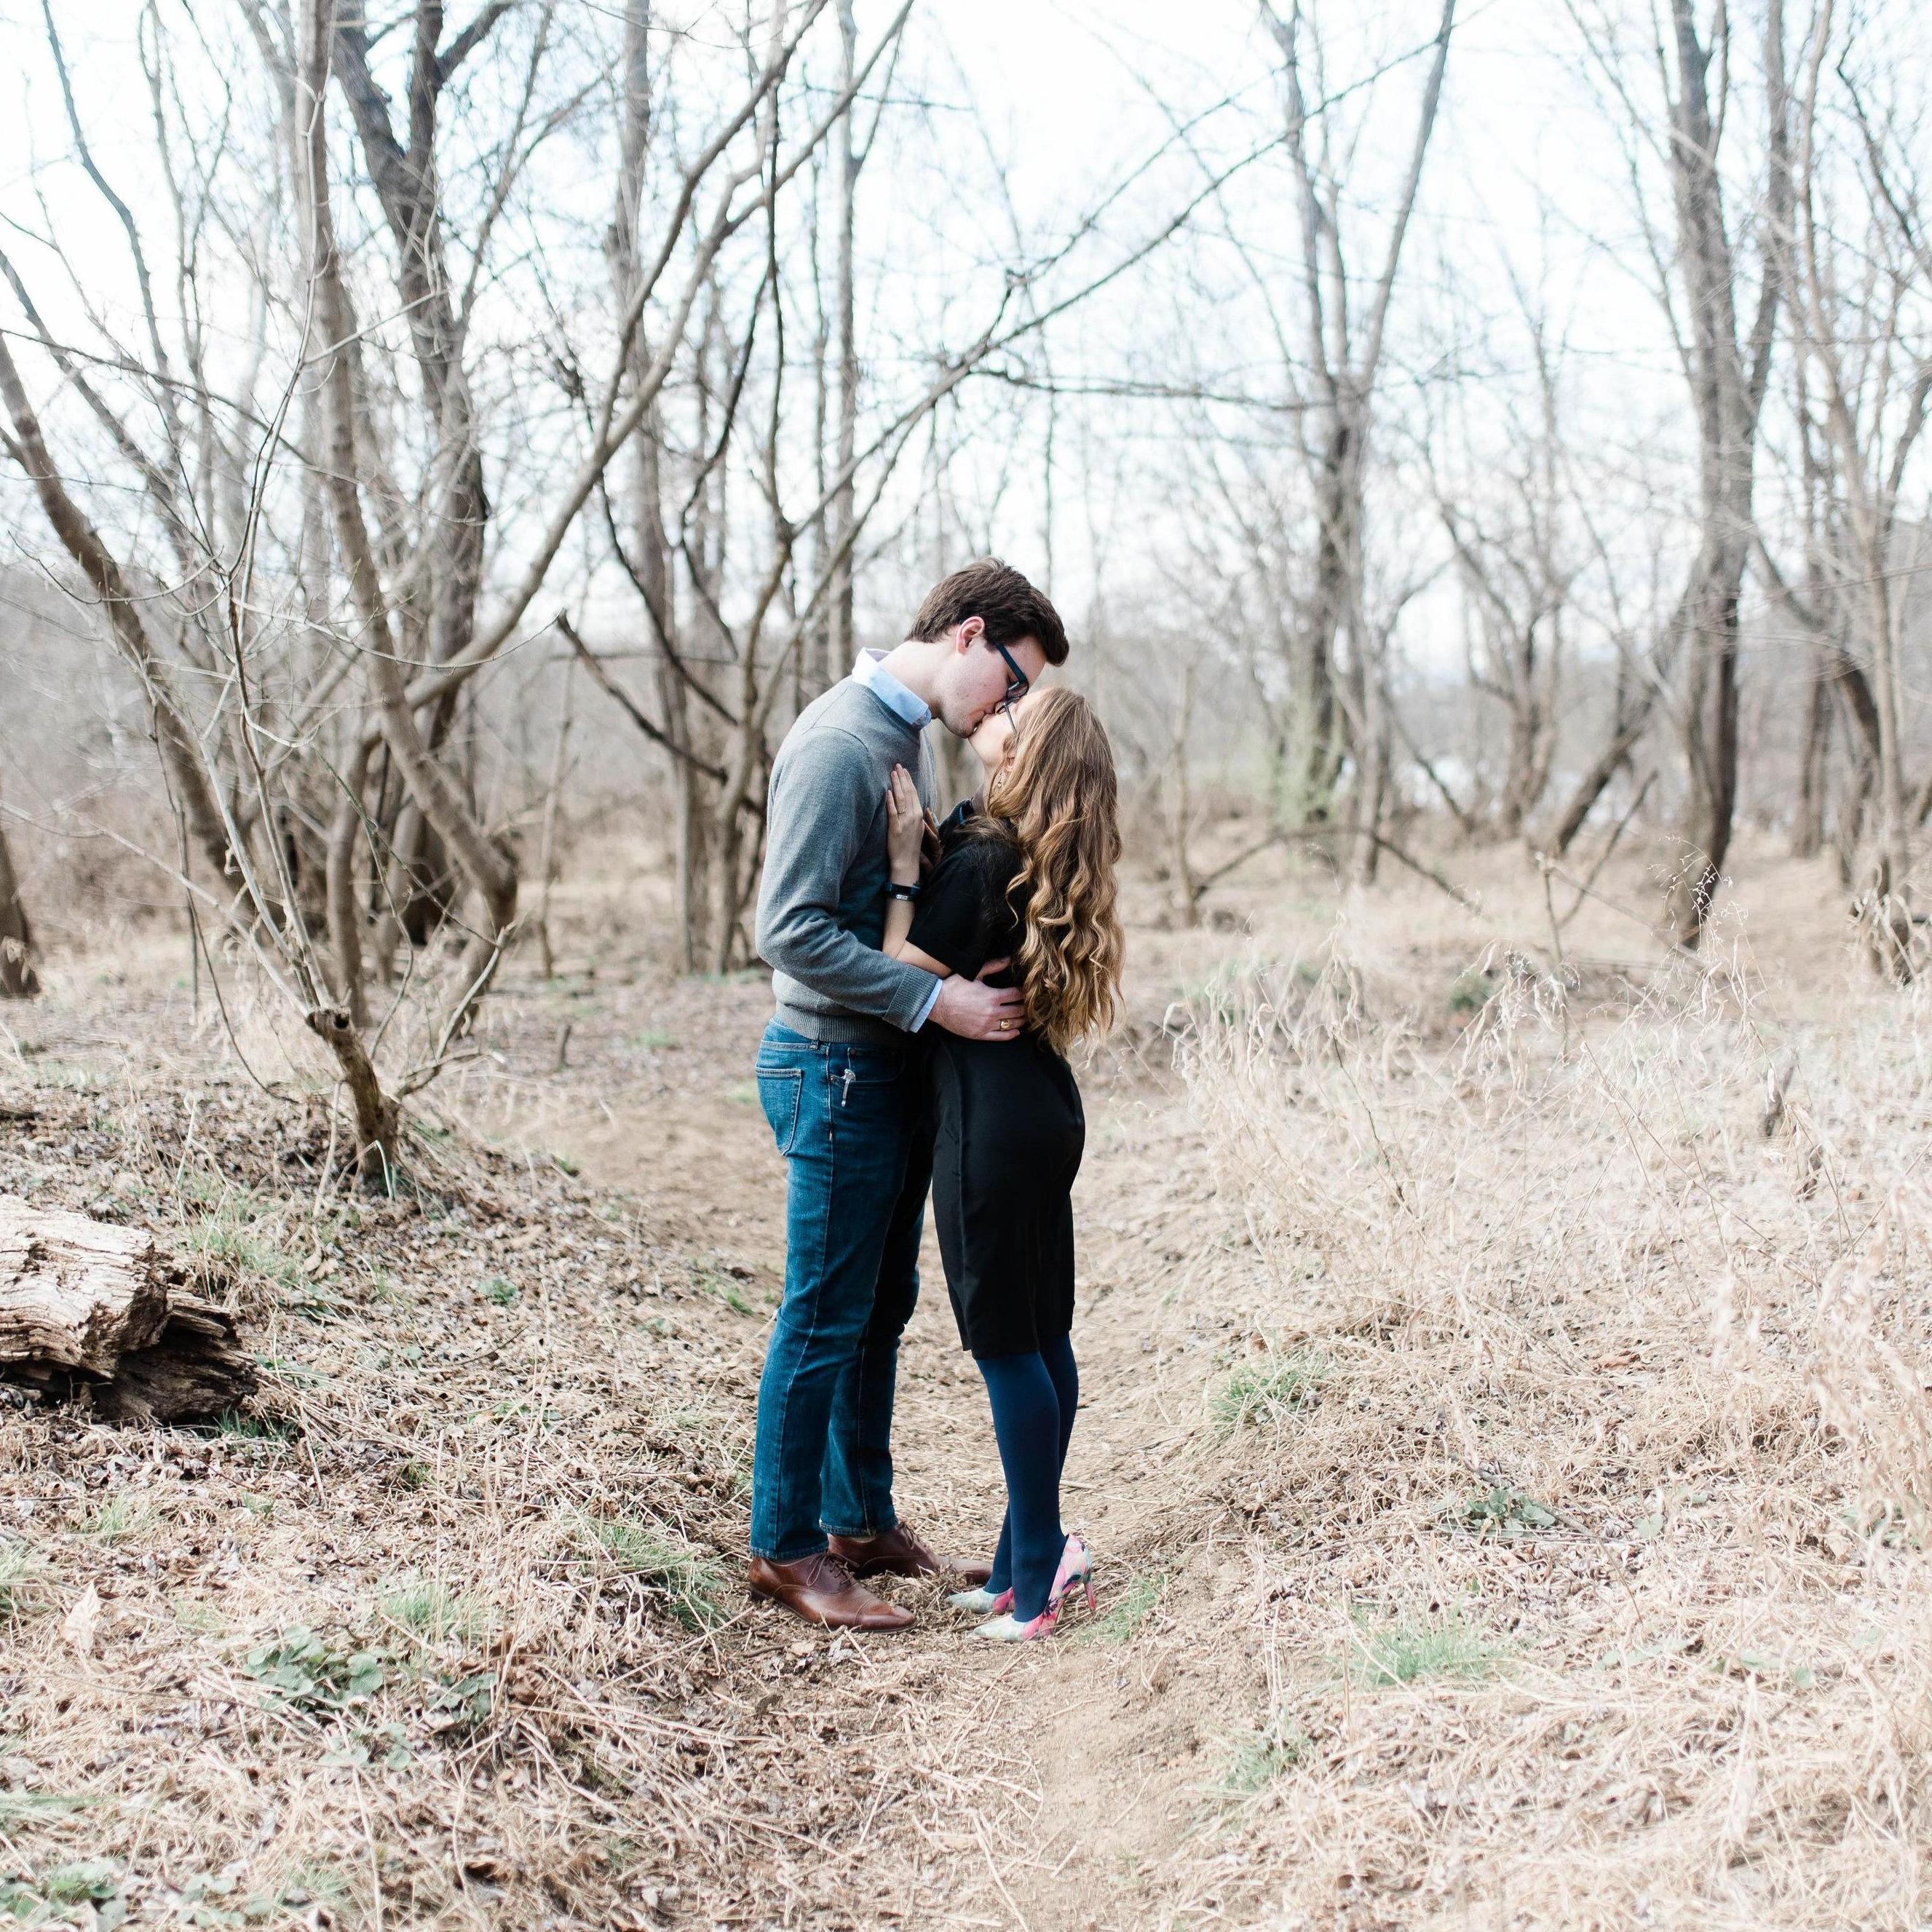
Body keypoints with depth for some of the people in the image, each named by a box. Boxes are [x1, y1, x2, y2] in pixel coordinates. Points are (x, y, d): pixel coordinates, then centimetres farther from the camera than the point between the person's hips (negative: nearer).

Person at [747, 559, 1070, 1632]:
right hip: (836, 1069, -9)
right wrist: (936, 1000, -23)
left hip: (893, 1071, 9)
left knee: (881, 1309, 17)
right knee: (824, 1319, 1)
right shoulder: (839, 742, -19)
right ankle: (784, 1547, 14)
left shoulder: (906, 732, 11)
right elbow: (792, 932, -23)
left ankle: (862, 1522, 29)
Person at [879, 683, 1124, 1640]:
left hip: (992, 1122, -9)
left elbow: (903, 981, -17)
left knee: (1005, 1340, -1)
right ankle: (1030, 1553, 22)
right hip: (1043, 1106, 9)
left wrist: (904, 863, -14)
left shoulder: (979, 860, -19)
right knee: (1042, 1335, 12)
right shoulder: (1044, 856, 8)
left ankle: (1039, 1568, 7)